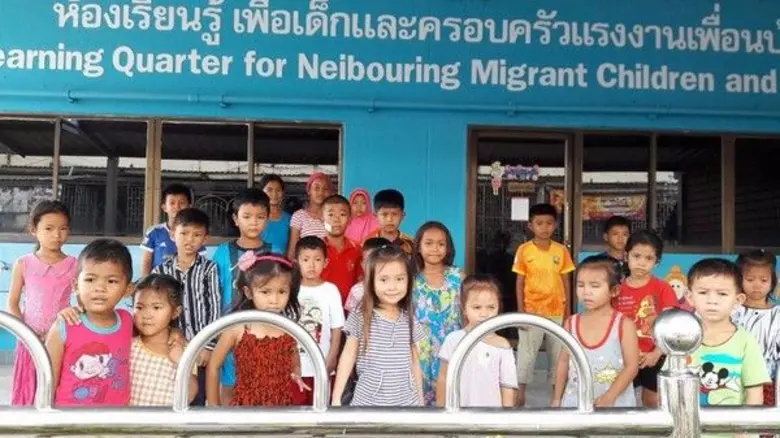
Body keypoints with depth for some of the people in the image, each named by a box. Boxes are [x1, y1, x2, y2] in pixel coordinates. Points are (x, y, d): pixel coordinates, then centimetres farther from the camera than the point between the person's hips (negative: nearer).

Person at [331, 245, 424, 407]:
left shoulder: (410, 321, 2)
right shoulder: (360, 318, -6)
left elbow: (415, 362, 10)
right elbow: (348, 357, -2)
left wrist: (420, 399, 12)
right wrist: (336, 398, -5)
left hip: (407, 400, 2)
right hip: (368, 400, -2)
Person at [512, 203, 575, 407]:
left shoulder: (561, 250, 1)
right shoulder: (524, 250, -5)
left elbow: (565, 281, 7)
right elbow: (519, 282, -2)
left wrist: (568, 310, 5)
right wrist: (521, 311, -7)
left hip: (556, 311, 2)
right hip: (532, 311, -2)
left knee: (558, 352, 11)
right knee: (526, 353, 3)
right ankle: (520, 391, 12)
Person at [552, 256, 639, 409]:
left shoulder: (624, 324, -9)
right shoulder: (571, 323, 1)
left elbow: (632, 366, -11)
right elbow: (564, 362, 8)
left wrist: (609, 397, -18)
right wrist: (557, 399, 9)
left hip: (615, 404, -3)